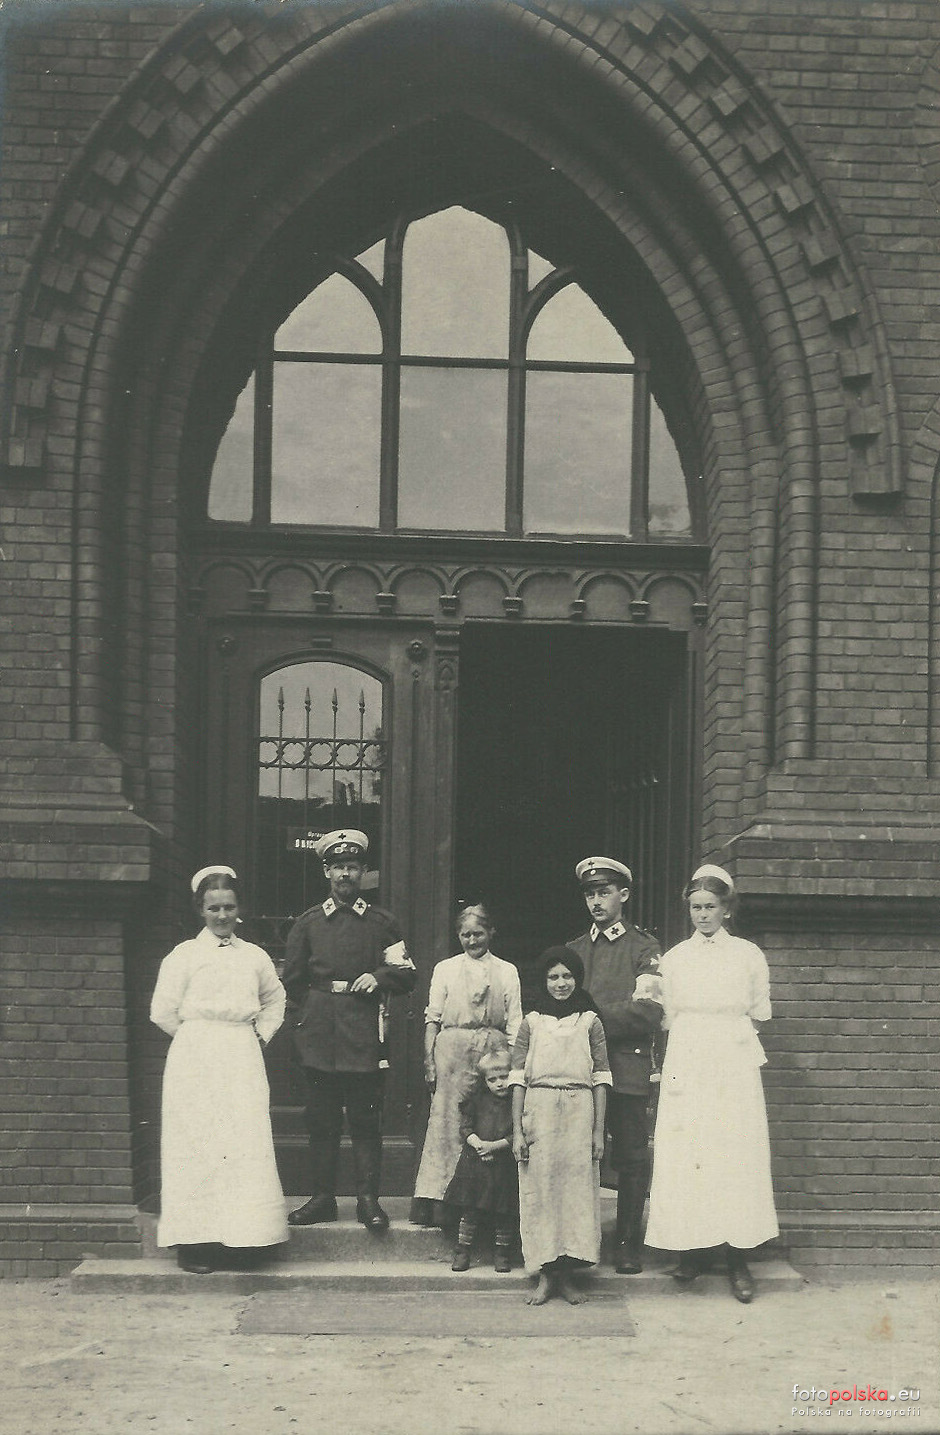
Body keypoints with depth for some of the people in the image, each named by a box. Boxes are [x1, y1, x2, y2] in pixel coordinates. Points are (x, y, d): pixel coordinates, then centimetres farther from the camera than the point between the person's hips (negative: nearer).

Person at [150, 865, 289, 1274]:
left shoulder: (255, 956, 11)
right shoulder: (184, 956, 0)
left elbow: (274, 1000, 26)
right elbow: (164, 1011, -1)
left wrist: (261, 1034, 13)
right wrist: (199, 1038, 0)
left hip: (243, 1060, 4)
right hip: (196, 1062, -4)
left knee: (247, 1144, 0)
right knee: (198, 1144, -4)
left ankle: (242, 1237, 6)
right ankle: (193, 1243, 0)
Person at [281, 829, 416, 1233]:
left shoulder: (381, 923, 10)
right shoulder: (308, 923, 12)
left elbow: (407, 975, 10)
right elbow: (292, 982, 14)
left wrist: (378, 977, -8)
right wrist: (305, 1020, 4)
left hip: (365, 1032, -1)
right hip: (319, 1034, 1)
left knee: (366, 1117, -2)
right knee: (321, 1118, 3)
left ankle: (368, 1199, 3)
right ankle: (323, 1197, 11)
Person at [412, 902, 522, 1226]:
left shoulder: (507, 972, 10)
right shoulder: (444, 969, 11)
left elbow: (514, 1025, 7)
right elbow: (432, 1018, 9)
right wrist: (429, 1059, 0)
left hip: (493, 1051, 0)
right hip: (452, 1050, 0)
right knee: (446, 1120, -4)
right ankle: (436, 1197, -1)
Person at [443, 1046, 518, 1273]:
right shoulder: (477, 1101, 5)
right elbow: (465, 1128, 5)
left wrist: (496, 1145, -17)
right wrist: (478, 1144, -11)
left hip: (505, 1166, -2)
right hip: (475, 1163, 2)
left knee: (503, 1214, 5)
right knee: (470, 1210, 3)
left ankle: (502, 1254, 19)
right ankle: (462, 1252, 12)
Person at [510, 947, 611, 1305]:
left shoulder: (590, 1021, 6)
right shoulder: (531, 1022, 6)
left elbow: (600, 1079, 5)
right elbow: (518, 1078, 4)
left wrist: (599, 1130, 0)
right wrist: (517, 1131, -3)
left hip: (579, 1114, 0)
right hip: (539, 1112, 0)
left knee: (577, 1190, 1)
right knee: (539, 1191, 0)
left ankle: (566, 1274, 10)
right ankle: (545, 1275, 8)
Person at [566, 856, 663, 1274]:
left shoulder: (644, 949, 5)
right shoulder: (574, 949, 19)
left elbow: (648, 1012, -7)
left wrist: (596, 1017, -11)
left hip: (627, 1070, -3)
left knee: (631, 1158, 0)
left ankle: (628, 1244, 8)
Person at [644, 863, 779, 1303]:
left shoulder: (748, 956, 5)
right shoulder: (674, 958, 8)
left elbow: (759, 1015, 9)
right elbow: (667, 1019, 12)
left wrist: (721, 1032, 6)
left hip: (734, 1068, -1)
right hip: (686, 1067, 1)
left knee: (737, 1157, -4)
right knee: (682, 1159, -2)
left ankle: (738, 1259, 1)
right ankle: (690, 1251, 6)